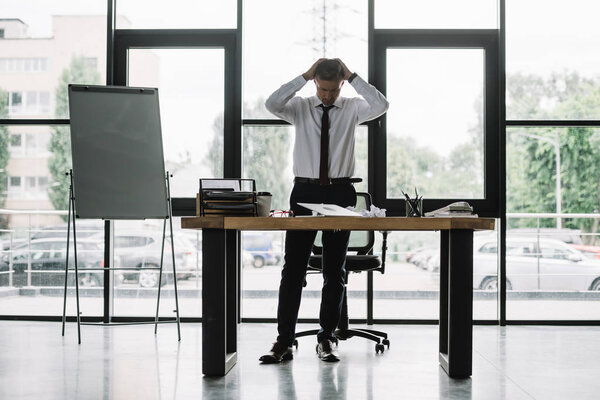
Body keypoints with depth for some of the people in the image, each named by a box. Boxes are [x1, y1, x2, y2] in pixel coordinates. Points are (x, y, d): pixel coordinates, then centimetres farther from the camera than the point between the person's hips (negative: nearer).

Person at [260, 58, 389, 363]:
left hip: (340, 192, 1)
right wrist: (304, 76, -13)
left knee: (335, 270, 6)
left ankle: (326, 339, 16)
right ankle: (283, 342, 1)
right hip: (305, 191, -1)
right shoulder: (300, 107, 5)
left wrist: (352, 76, -10)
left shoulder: (352, 109, 6)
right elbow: (272, 104, -15)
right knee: (293, 269, -2)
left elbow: (381, 106, -13)